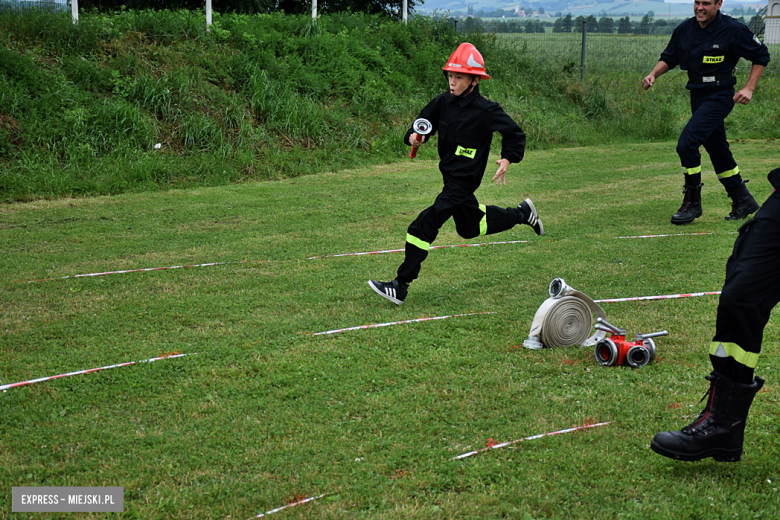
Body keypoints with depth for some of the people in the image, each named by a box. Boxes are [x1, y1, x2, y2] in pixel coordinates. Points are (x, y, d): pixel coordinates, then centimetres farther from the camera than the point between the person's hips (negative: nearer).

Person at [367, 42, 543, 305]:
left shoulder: (485, 110, -16)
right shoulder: (443, 102, -1)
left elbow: (515, 134, -6)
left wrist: (507, 159, -19)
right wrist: (415, 136, -14)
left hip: (465, 178, -8)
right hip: (449, 174, 8)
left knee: (424, 226, -16)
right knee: (469, 228, 27)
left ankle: (401, 287, -12)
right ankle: (521, 213, 48)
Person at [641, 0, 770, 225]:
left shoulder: (732, 30, -12)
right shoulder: (685, 29, 3)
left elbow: (761, 56, -3)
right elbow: (669, 58, 16)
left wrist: (749, 88, -11)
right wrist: (653, 74, -3)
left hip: (720, 98, -7)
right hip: (698, 97, 7)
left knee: (687, 142, -19)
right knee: (717, 150, 14)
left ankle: (692, 202, -6)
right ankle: (743, 200, 30)